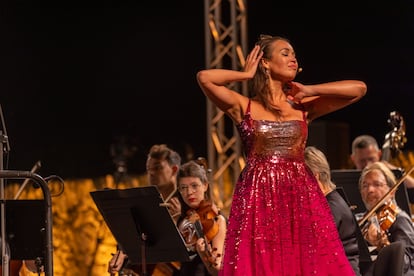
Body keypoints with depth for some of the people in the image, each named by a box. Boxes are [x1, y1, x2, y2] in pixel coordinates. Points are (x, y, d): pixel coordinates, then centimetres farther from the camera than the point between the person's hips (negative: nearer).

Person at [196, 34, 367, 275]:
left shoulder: (304, 107, 11)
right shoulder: (244, 107, 5)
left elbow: (359, 88, 5)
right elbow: (204, 78, -10)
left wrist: (309, 91, 7)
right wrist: (247, 74, 4)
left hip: (301, 197, 2)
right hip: (258, 198, -2)